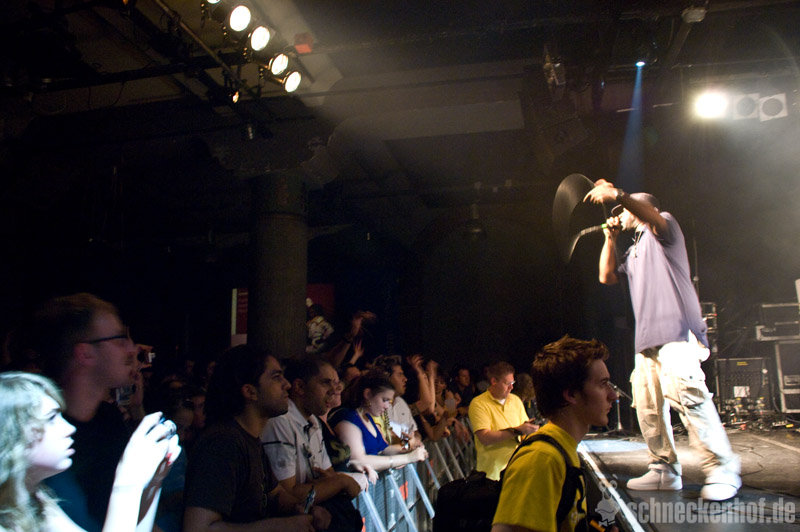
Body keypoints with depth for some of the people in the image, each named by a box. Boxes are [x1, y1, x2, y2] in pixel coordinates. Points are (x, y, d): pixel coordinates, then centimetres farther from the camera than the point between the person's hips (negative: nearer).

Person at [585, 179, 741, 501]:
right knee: (648, 407, 2)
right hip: (647, 340, 8)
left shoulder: (663, 229, 9)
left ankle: (721, 470, -17)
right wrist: (611, 237, 23)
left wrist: (619, 195, -33)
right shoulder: (634, 251, 31)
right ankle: (665, 470, 9)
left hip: (676, 331, -8)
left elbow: (654, 217, -16)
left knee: (685, 393, -23)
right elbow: (607, 277, 23)